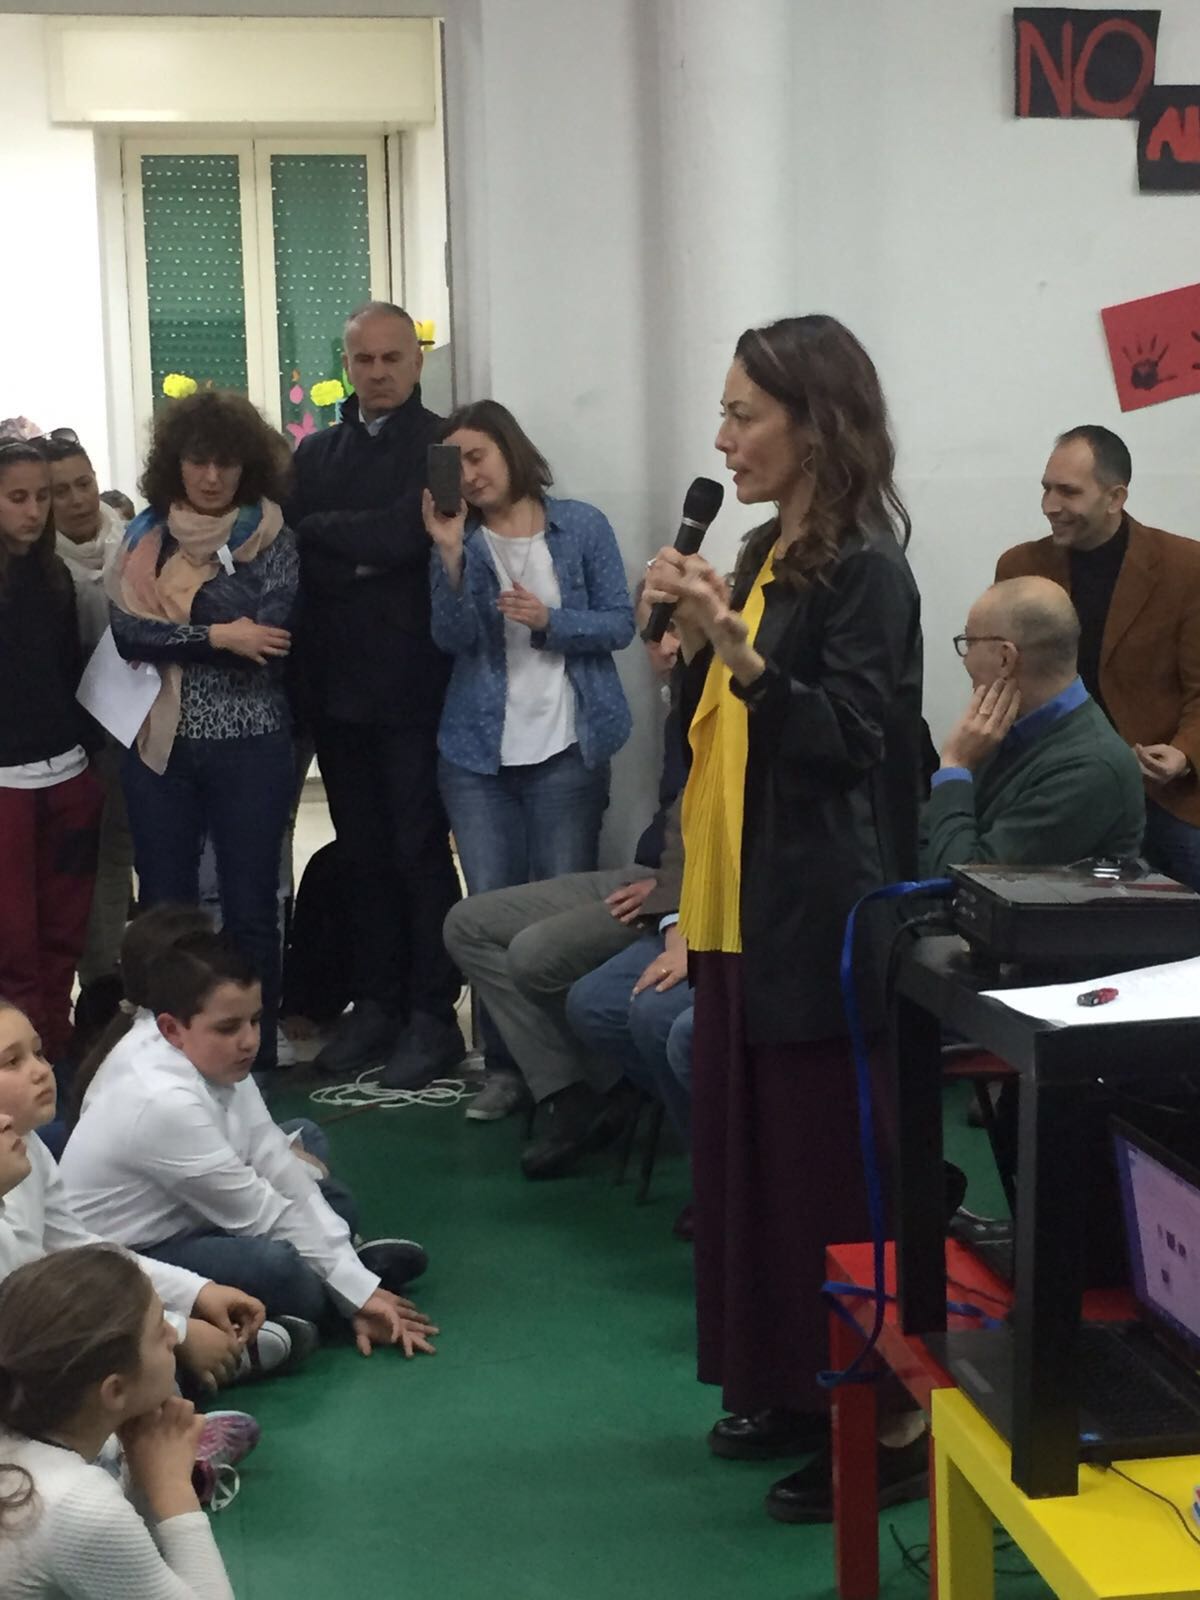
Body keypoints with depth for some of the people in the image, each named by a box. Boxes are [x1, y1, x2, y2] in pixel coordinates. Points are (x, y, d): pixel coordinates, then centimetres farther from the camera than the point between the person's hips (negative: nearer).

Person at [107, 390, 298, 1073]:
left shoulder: (271, 537, -1)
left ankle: (256, 1054, 14)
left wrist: (171, 632, -10)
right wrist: (217, 636, -17)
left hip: (249, 743, -3)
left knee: (251, 907, 3)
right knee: (164, 905, 8)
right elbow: (127, 632, -7)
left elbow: (268, 636, -15)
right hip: (160, 743, 3)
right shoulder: (147, 536, 6)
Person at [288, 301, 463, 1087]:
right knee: (362, 852, 10)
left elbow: (407, 533, -16)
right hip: (336, 683, 5)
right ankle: (376, 1002, 19)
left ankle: (433, 1012, 7)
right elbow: (297, 550, 6)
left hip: (413, 683, -5)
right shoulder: (316, 452, 14)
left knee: (421, 849, 0)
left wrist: (328, 534, -5)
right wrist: (368, 553, -8)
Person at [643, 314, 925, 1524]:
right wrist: (693, 640, 1)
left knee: (829, 1168, -4)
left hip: (817, 921, -9)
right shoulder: (762, 556, 13)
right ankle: (790, 1388, 27)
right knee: (747, 1151, 14)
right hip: (740, 911, 9)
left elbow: (851, 740, -19)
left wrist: (738, 649, -28)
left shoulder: (864, 571, -12)